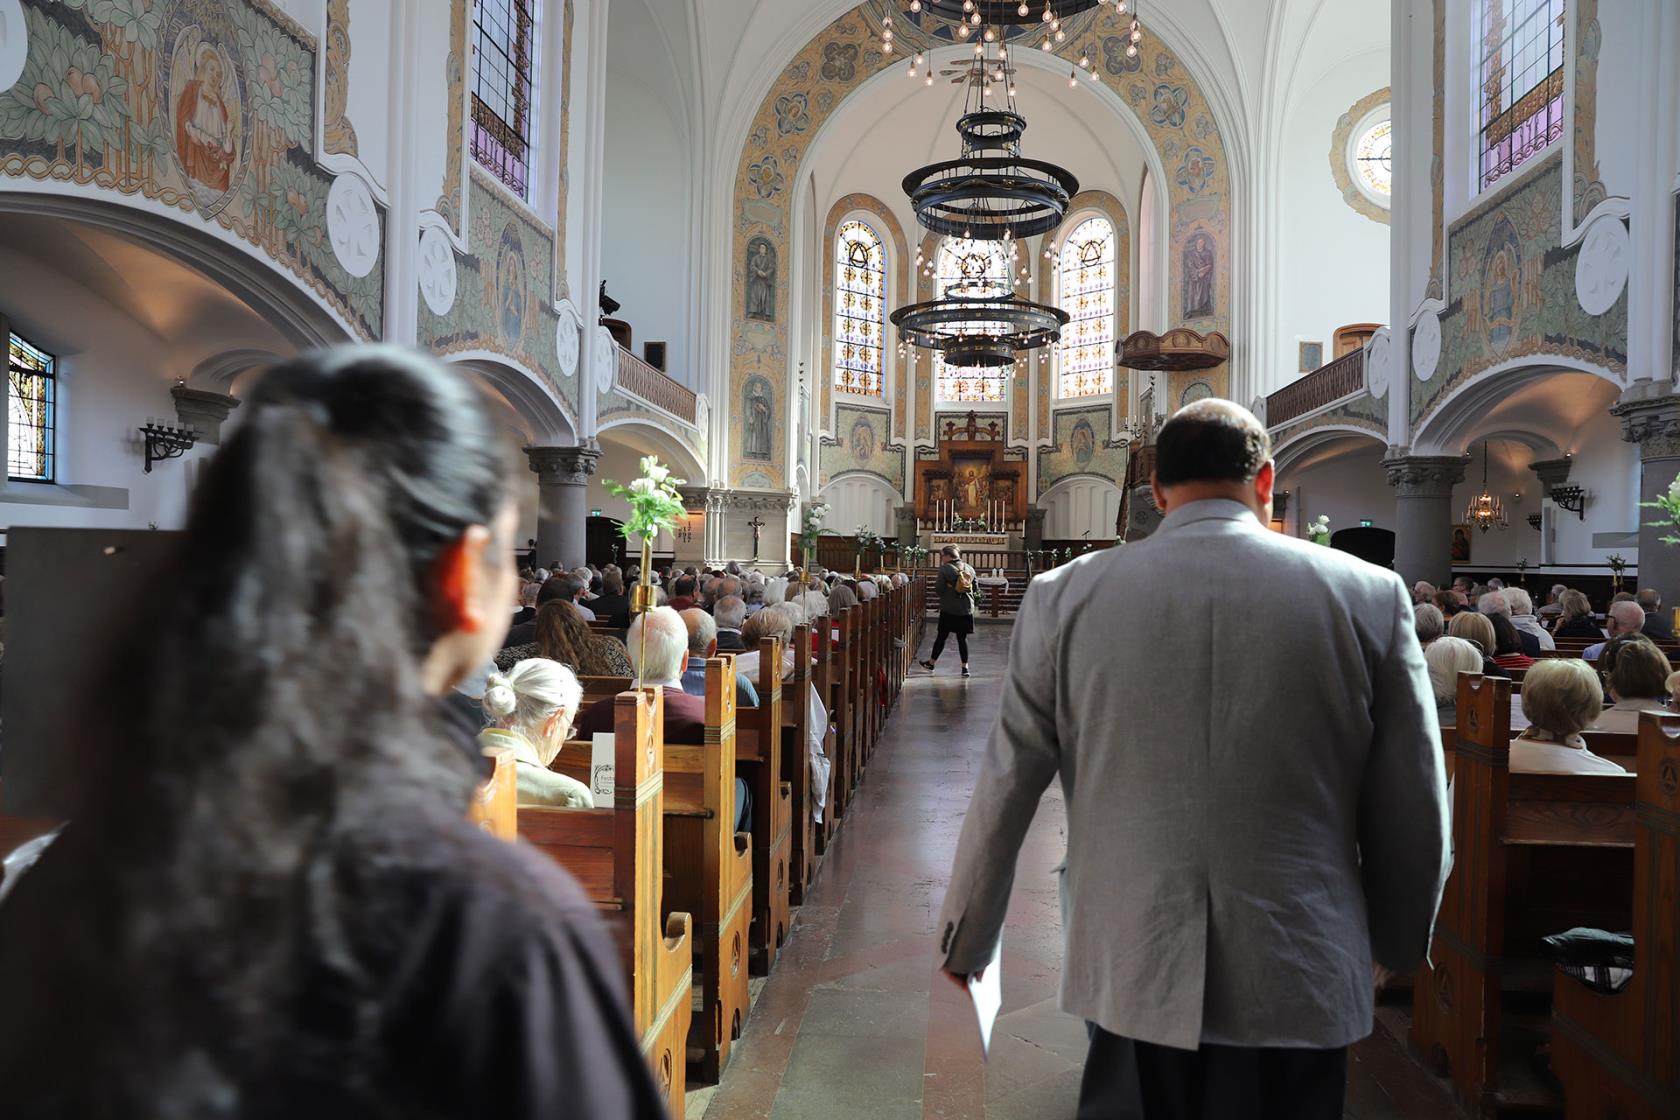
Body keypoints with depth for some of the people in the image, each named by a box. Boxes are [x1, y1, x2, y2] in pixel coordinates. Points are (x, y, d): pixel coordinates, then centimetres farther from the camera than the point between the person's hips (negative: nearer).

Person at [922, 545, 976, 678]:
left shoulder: (944, 568, -11)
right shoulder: (970, 569, 5)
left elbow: (939, 588, -13)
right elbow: (975, 588, 10)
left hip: (949, 609, -4)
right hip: (966, 609, 4)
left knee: (942, 636, 8)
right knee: (962, 638, 8)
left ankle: (931, 663, 21)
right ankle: (965, 666, 5)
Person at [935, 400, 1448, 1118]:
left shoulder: (1066, 597, -5)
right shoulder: (1368, 595, -5)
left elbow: (1002, 794, -1)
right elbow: (1414, 811, 1)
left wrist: (965, 943, 13)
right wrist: (1400, 945, 19)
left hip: (1129, 972, 0)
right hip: (1298, 978, 0)